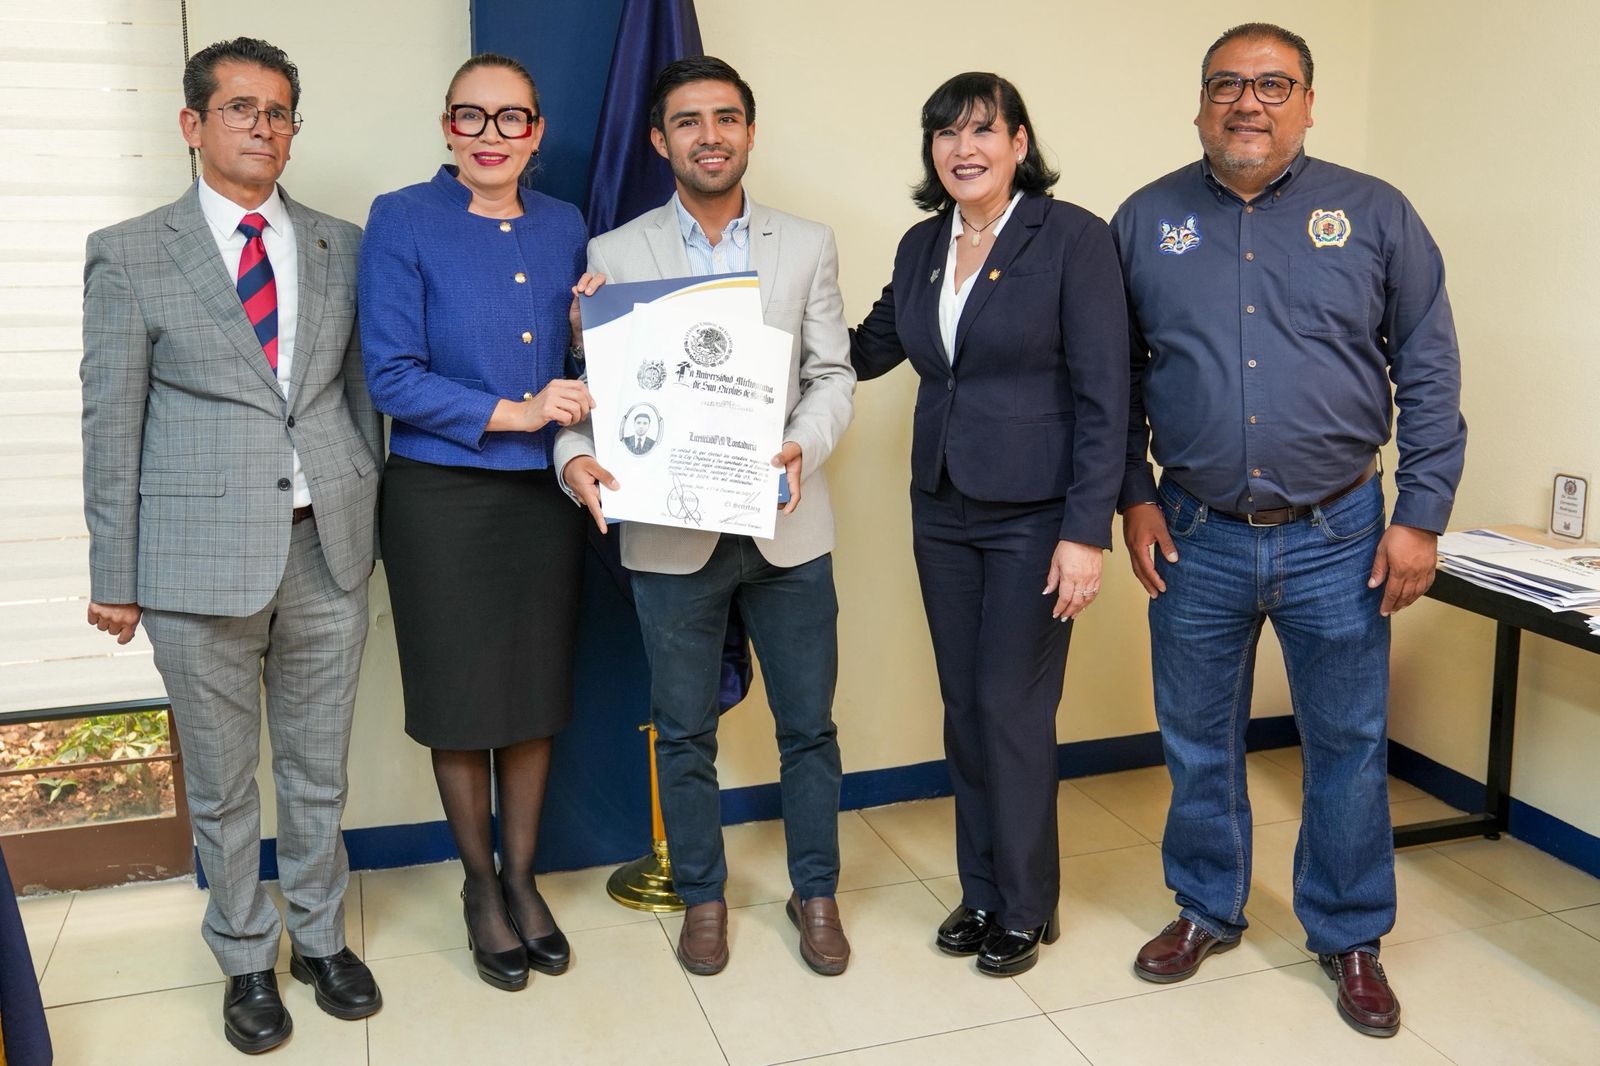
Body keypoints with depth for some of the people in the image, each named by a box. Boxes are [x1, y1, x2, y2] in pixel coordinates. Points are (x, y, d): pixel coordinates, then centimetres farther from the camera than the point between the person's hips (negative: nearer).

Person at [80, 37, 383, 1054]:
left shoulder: (341, 246, 8)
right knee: (222, 783, 12)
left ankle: (320, 937, 35)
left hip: (328, 548, 3)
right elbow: (111, 424, -2)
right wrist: (115, 574, -3)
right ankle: (247, 960, 31)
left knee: (319, 770, 15)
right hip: (201, 556, -2)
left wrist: (372, 520, 9)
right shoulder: (130, 254, -1)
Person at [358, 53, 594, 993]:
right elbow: (390, 375, -12)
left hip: (547, 493, 4)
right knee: (461, 698, 8)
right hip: (442, 497, -3)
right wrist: (510, 413, -18)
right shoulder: (402, 221, -6)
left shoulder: (565, 228, 8)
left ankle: (522, 877, 30)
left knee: (536, 693, 12)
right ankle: (480, 882, 29)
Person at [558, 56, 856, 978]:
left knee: (809, 725, 10)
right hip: (671, 531, -1)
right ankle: (703, 895, 32)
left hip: (787, 525, 1)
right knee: (685, 731, 12)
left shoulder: (809, 246, 7)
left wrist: (804, 446, -15)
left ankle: (816, 893, 30)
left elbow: (832, 375, 4)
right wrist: (577, 455, -19)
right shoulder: (615, 255, 3)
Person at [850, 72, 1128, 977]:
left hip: (1034, 515, -5)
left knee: (1013, 710, 1)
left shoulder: (1072, 237, -9)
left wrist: (1087, 532, -17)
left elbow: (1104, 395, -13)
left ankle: (1026, 909, 21)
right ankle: (981, 892, 29)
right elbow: (868, 350, 20)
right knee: (965, 708, 12)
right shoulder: (921, 246, 8)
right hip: (942, 511, 6)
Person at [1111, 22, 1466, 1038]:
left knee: (1349, 746, 9)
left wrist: (1421, 516, -5)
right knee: (1199, 742, 13)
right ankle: (1208, 910, 34)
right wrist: (1134, 495, 0)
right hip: (1197, 536, 1)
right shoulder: (1147, 221, 3)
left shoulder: (1375, 215, 0)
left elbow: (1429, 374, 0)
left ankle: (1349, 936, 29)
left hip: (1337, 536, -1)